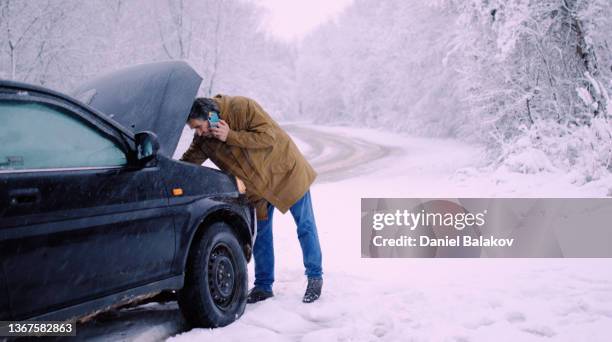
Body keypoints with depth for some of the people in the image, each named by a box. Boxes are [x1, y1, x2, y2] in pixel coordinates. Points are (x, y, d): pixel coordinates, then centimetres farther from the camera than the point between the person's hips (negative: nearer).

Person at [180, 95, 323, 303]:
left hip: (286, 171, -5)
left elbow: (269, 137, -29)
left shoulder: (242, 108, -26)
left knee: (305, 226, 1)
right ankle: (263, 286, 19)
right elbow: (188, 162, -3)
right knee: (260, 233, 8)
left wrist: (231, 136, -33)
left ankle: (315, 278, 15)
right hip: (258, 185, 6)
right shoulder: (203, 138, -7)